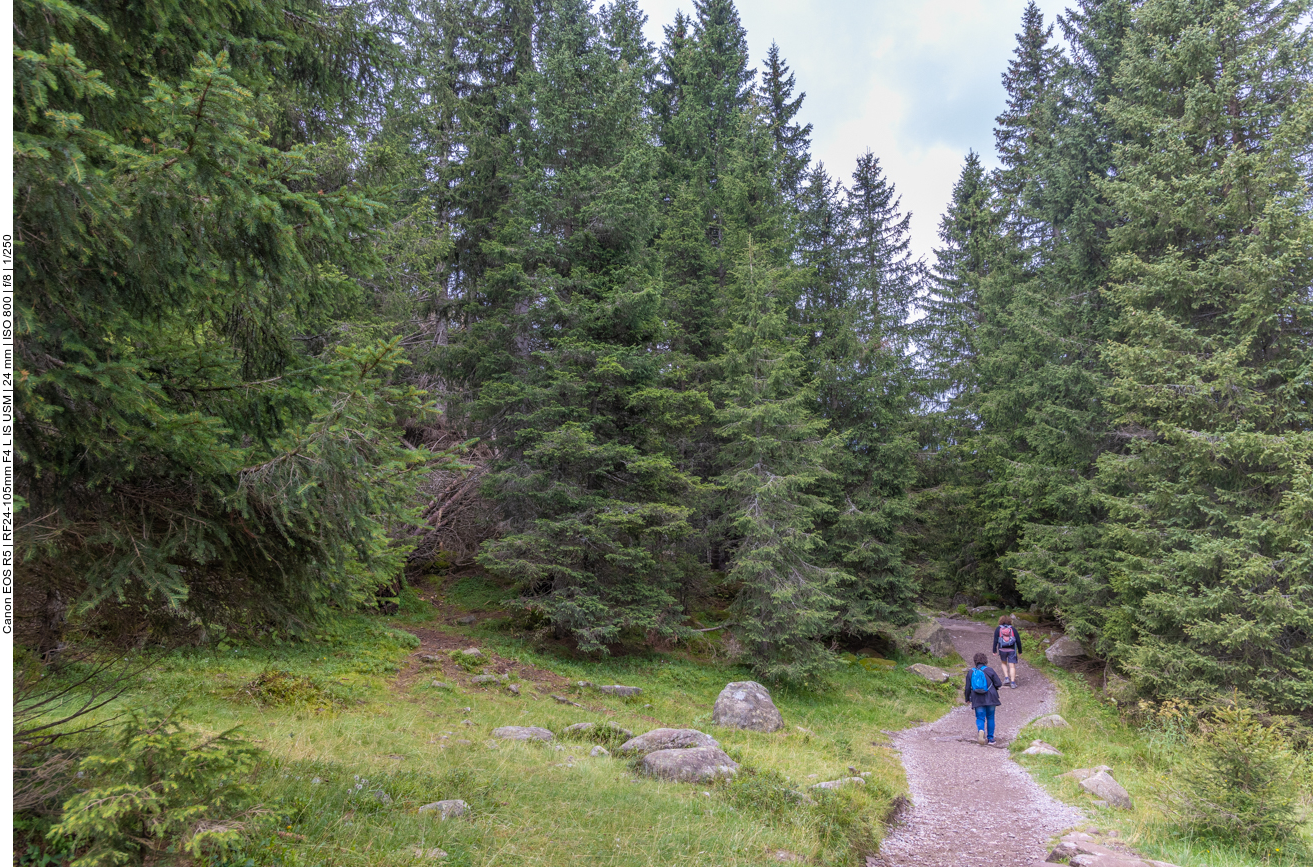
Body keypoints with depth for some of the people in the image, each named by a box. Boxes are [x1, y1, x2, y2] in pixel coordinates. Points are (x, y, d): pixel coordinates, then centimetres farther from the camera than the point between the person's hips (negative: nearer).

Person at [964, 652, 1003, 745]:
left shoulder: (970, 672, 3)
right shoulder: (989, 670, -3)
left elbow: (968, 687, 4)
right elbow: (998, 683, -3)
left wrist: (967, 698, 17)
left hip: (977, 699, 0)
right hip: (990, 698, 0)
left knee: (980, 717, 3)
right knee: (990, 717, 13)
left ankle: (980, 730, -27)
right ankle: (990, 738, 16)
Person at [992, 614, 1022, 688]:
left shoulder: (998, 629, 1)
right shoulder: (1013, 629, 3)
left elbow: (995, 640, -4)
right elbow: (1018, 640, 3)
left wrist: (994, 651, 0)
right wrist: (1020, 651, 12)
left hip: (1002, 650, 0)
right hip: (1012, 650, 0)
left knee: (1003, 663, 23)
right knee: (1012, 666, 2)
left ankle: (1006, 678, 10)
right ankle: (1012, 683, -3)